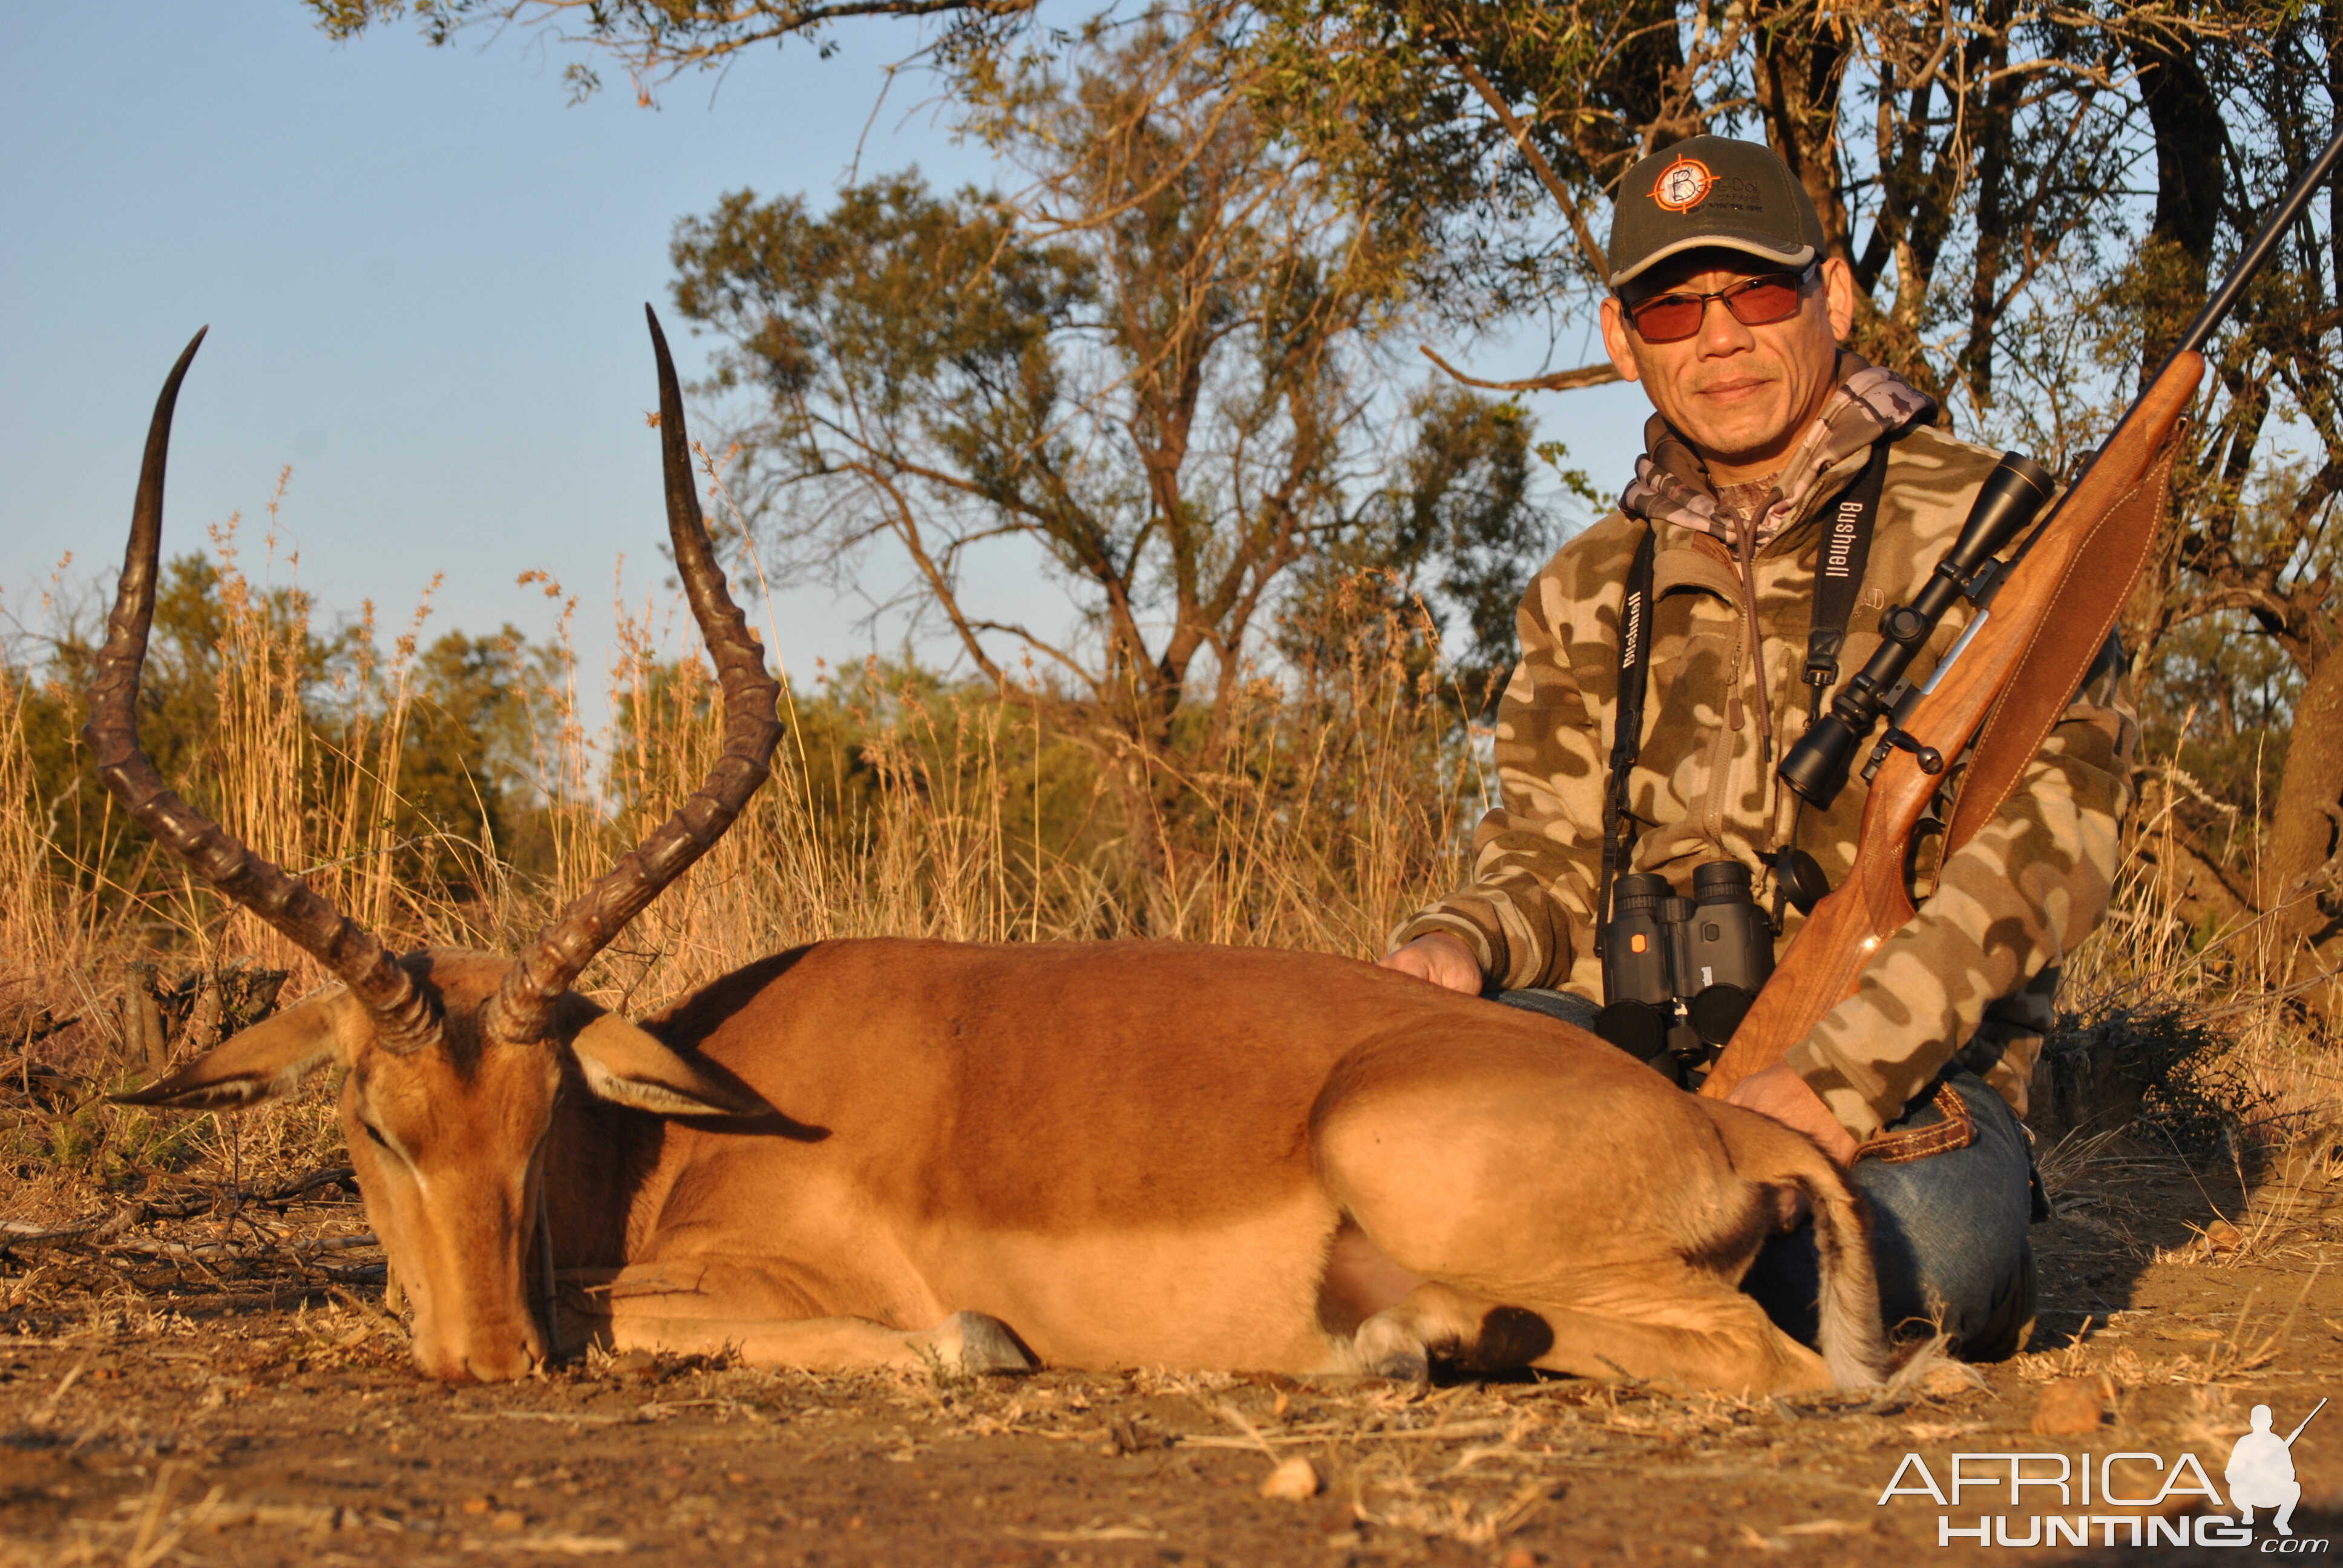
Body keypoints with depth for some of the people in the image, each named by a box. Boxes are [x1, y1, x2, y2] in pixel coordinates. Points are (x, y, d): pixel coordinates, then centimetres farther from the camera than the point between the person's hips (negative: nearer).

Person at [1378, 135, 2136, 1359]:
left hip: (1904, 1076, -3)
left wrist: (1844, 1066, -24)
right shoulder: (1587, 591, 17)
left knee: (1915, 1237, -38)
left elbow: (2051, 828, -10)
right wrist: (1464, 942, -11)